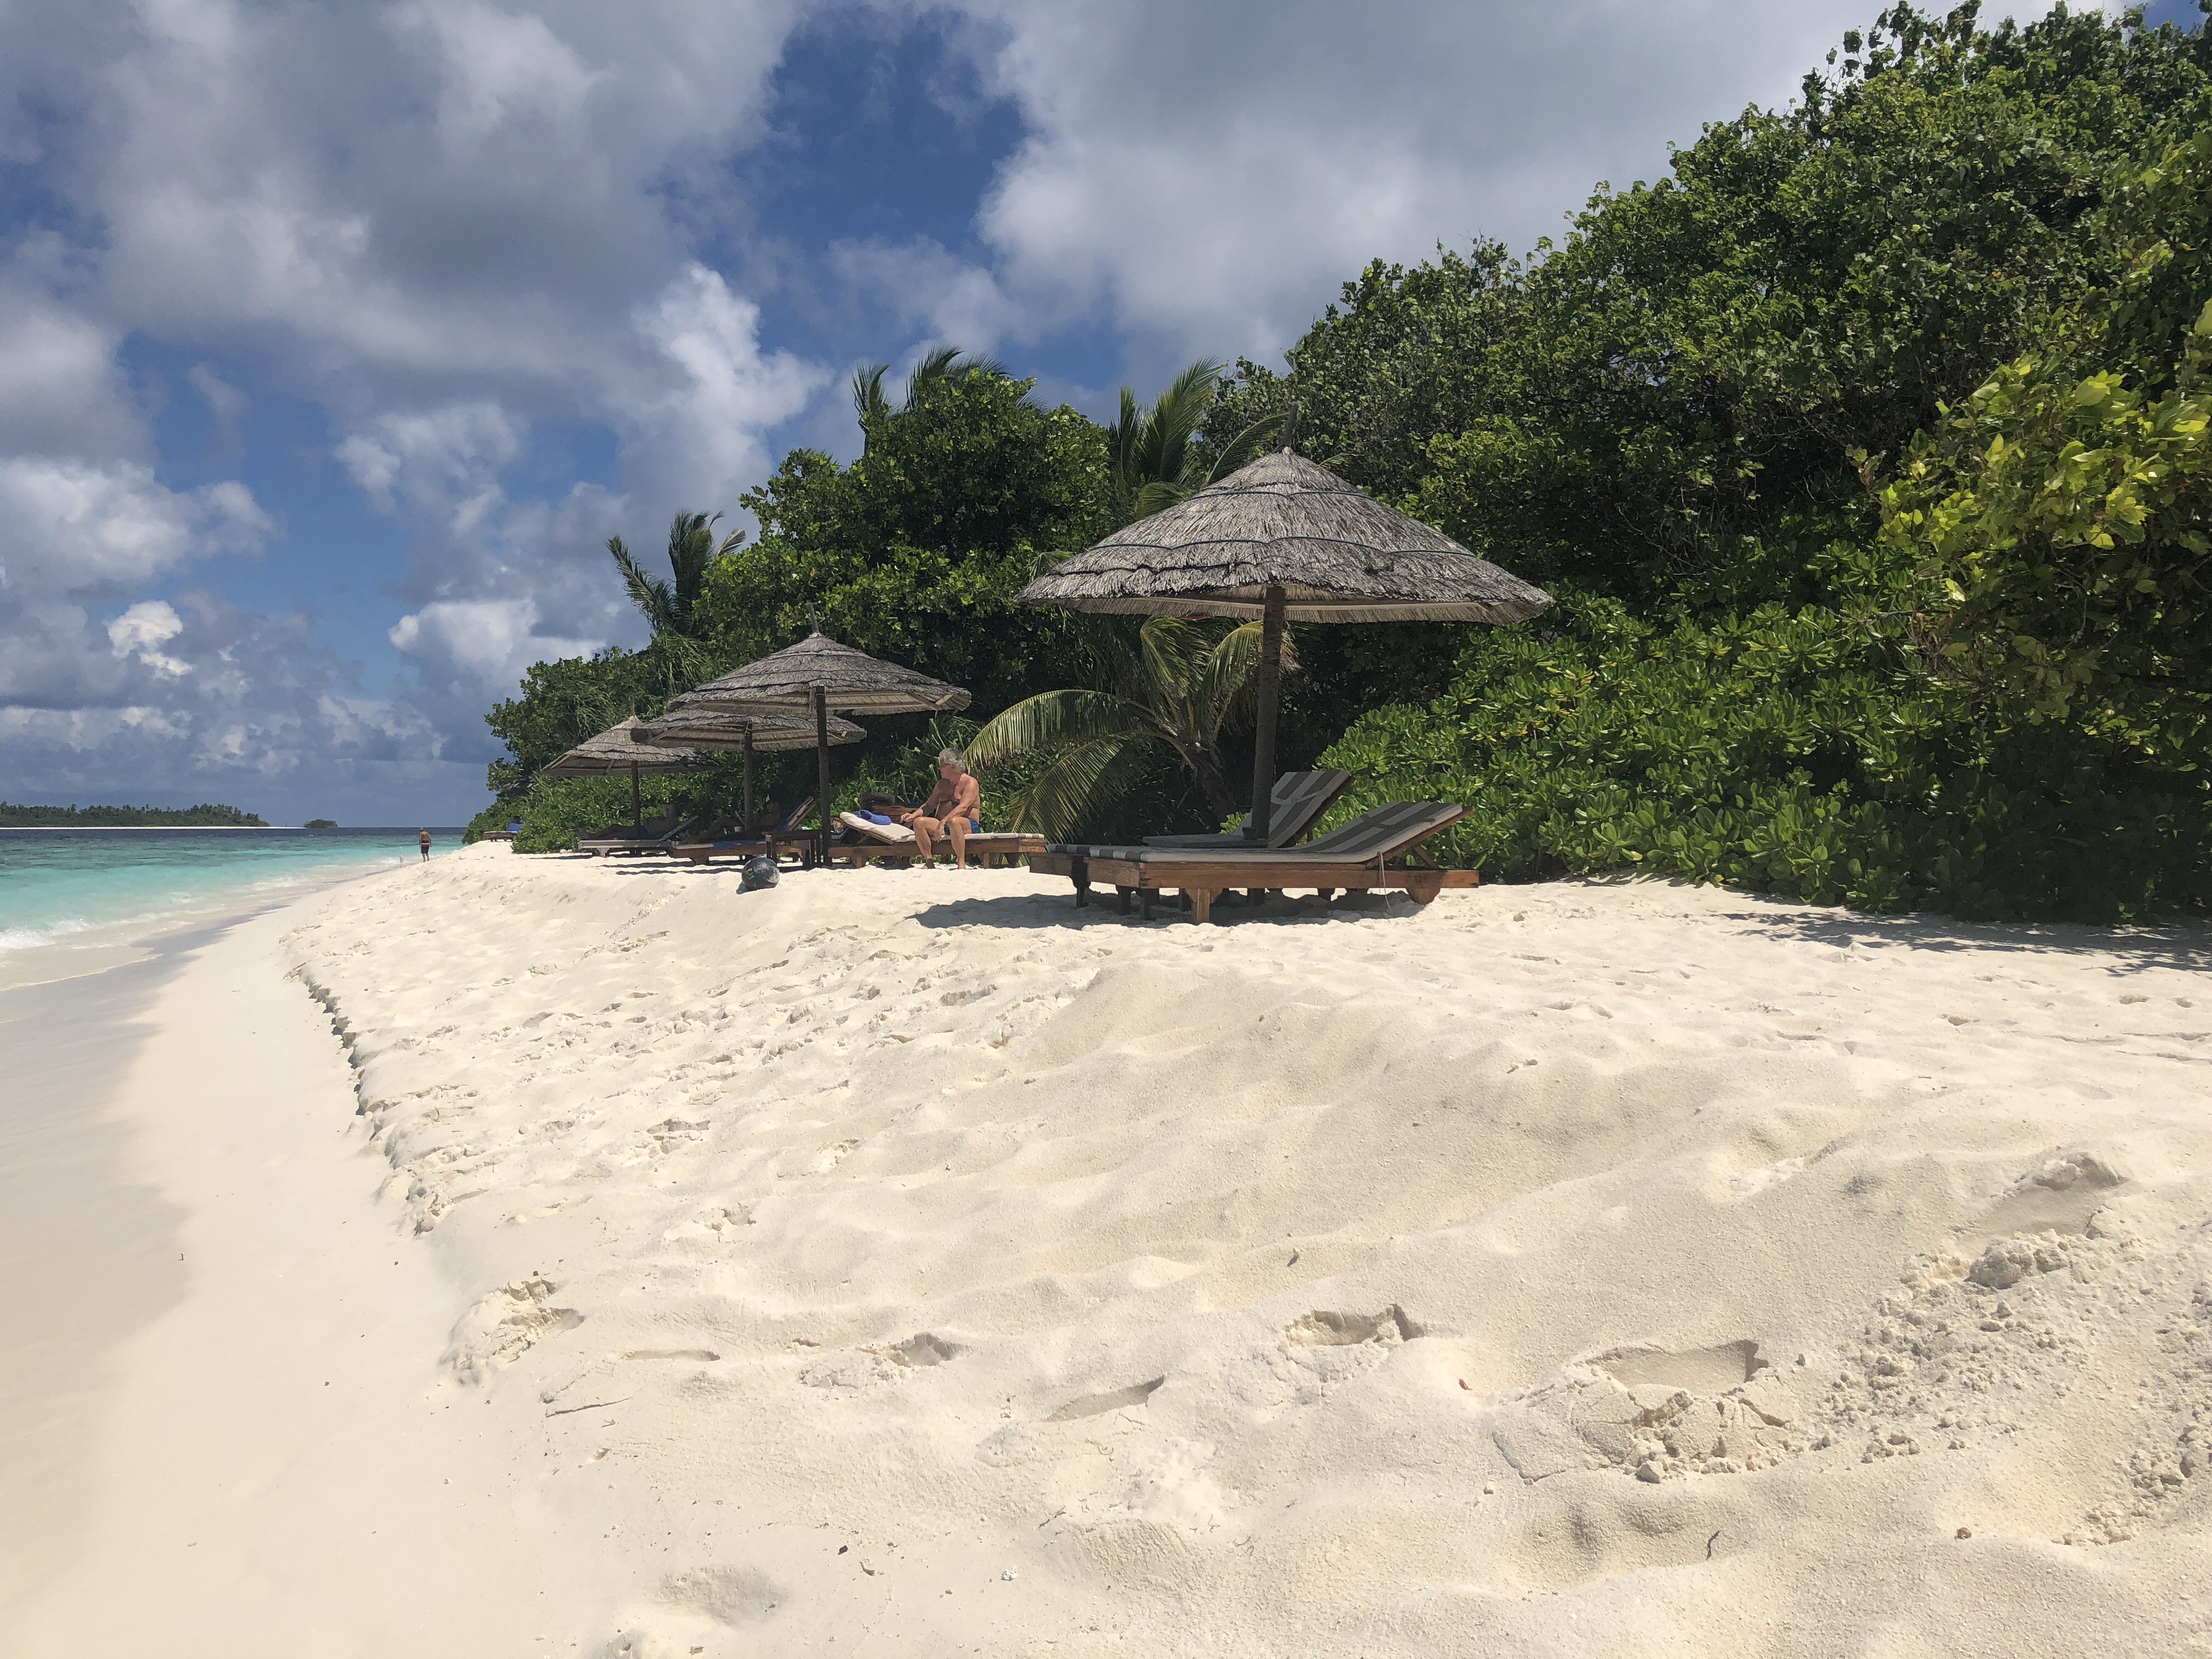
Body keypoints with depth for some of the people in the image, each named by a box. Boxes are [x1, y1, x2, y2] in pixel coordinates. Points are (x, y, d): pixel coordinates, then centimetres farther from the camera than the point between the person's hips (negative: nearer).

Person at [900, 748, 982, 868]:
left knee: (953, 821, -41)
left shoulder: (970, 783, -5)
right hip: (943, 825, 7)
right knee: (919, 822, -18)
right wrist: (913, 815, 2)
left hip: (968, 825, -7)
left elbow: (963, 808, -20)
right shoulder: (942, 784, 19)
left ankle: (961, 863, -39)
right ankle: (929, 862, -22)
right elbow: (929, 805, 21)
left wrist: (944, 821, -32)